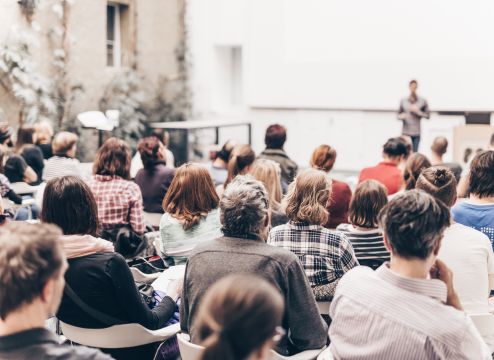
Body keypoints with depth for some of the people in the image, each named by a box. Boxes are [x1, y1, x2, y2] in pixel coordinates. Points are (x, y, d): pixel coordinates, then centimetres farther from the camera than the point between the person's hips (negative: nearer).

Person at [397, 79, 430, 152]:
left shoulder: (422, 101, 2)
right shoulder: (403, 101, 4)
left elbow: (428, 115, 5)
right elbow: (398, 115, 10)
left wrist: (418, 111, -9)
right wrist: (401, 116, -13)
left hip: (416, 133, 0)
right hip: (405, 132, 0)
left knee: (414, 153, -2)